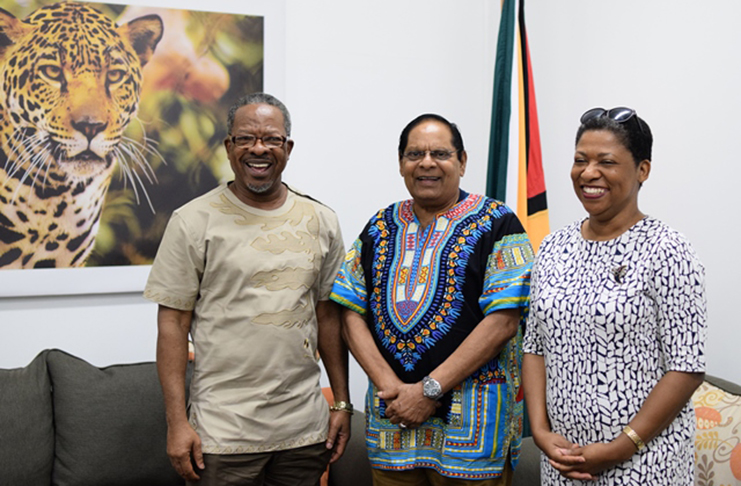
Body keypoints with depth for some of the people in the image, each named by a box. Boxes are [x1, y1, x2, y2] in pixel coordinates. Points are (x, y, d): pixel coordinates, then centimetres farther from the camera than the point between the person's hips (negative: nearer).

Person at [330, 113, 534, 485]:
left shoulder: (496, 224, -4)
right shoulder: (380, 227, 9)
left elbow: (502, 322, -12)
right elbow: (352, 313, 5)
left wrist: (429, 389, -15)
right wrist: (389, 385, -9)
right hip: (391, 415, 4)